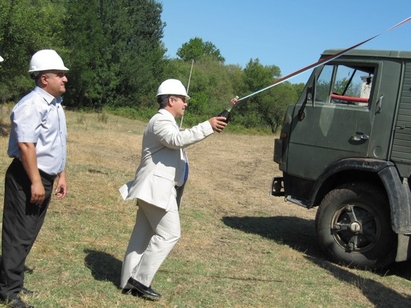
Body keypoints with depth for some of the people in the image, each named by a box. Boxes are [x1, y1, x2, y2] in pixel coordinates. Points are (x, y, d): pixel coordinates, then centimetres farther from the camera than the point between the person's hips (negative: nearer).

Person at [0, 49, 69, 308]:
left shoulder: (55, 105, 14)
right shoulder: (32, 104, -17)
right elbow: (25, 144, -24)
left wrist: (61, 176, 21)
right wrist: (35, 182, -25)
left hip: (45, 178, 9)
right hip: (27, 179, -9)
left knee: (29, 234, 16)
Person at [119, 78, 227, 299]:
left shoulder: (167, 122, 23)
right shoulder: (160, 120, -13)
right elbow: (177, 139, -31)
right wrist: (208, 126, -32)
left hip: (158, 188, 11)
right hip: (156, 187, -11)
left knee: (143, 235, 10)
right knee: (169, 233, -9)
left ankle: (130, 281, 14)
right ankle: (140, 279, -5)